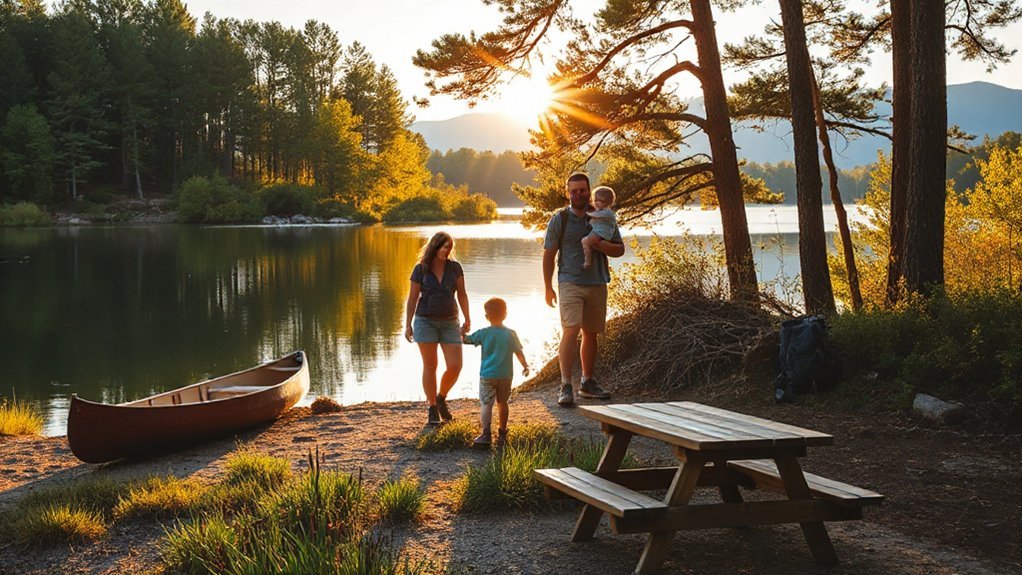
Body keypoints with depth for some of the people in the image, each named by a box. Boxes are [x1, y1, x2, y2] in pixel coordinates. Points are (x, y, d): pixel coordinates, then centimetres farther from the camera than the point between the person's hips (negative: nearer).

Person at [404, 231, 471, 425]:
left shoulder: (455, 267, 1)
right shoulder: (420, 269, -5)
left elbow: (462, 294, 2)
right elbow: (412, 298, -2)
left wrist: (467, 320, -4)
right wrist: (408, 325, -6)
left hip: (449, 323, 2)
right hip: (426, 321, -2)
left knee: (455, 366, -6)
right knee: (430, 365, -1)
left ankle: (441, 398, 20)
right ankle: (433, 410, 9)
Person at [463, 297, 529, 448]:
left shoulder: (483, 333, -6)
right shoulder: (511, 334, -1)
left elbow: (465, 340, 3)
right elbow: (519, 353, 3)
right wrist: (525, 367, 18)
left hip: (487, 375, -3)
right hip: (506, 375, 3)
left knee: (486, 404, -6)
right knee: (502, 403, 17)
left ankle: (486, 434, -20)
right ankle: (502, 433, 27)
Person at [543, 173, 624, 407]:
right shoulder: (559, 220, 0)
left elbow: (620, 249, 7)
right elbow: (549, 255, 4)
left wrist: (602, 246, -15)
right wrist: (548, 288, 1)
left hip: (597, 284, 4)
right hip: (570, 283, -4)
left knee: (591, 334, 11)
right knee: (570, 331, -16)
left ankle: (587, 383, 24)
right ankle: (566, 387, -17)